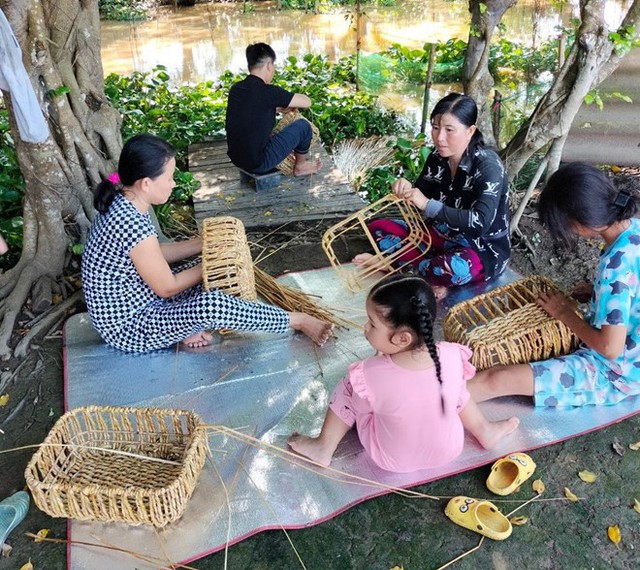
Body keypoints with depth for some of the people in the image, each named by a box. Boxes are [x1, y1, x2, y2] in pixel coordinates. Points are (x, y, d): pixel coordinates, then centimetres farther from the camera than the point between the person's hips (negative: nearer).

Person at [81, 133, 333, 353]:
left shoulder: (122, 201, -3)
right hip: (127, 328, -9)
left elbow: (155, 255, 9)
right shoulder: (134, 226, -32)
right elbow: (167, 288, -20)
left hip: (138, 302, 9)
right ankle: (297, 320, -14)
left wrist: (205, 244, 3)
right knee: (211, 305, -30)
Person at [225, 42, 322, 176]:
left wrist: (278, 107, 20)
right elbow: (306, 102, -7)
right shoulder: (268, 92, -19)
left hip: (236, 158, 8)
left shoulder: (235, 88, 3)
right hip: (258, 163, -7)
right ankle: (301, 166, 29)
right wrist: (291, 103, 13)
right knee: (303, 125, 6)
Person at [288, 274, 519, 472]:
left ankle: (324, 448, 20)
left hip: (393, 461, -2)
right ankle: (485, 431, 36)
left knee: (349, 386, 8)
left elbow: (359, 406, -12)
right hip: (449, 452, 3)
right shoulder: (453, 356, -26)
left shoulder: (372, 375, -35)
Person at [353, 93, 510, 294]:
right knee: (378, 228, -2)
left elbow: (480, 223, -35)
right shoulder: (437, 158, -4)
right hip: (444, 236, 7)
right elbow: (423, 196, 6)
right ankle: (432, 273, -16)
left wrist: (428, 205, -37)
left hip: (484, 250, -6)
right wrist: (407, 189, -18)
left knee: (454, 268, -43)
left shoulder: (489, 167, -23)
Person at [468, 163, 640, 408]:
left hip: (615, 373, -9)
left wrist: (564, 313, -15)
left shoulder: (616, 264, -33)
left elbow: (610, 348, -28)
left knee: (499, 379, -17)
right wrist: (595, 292, 2)